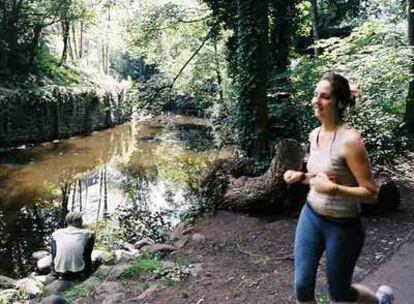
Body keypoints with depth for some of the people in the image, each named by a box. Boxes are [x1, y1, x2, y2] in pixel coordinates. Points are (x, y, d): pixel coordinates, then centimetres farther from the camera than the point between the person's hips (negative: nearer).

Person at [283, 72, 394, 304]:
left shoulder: (350, 140, -22)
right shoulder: (315, 134, 1)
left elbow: (371, 193, -19)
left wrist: (332, 189, -31)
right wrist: (301, 176, 0)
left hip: (342, 226, -6)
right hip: (311, 216, 6)